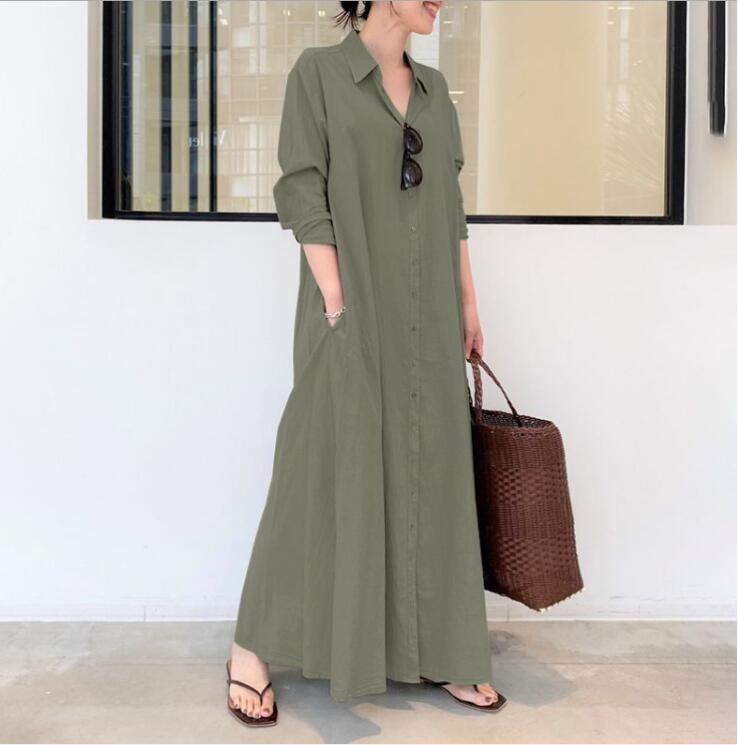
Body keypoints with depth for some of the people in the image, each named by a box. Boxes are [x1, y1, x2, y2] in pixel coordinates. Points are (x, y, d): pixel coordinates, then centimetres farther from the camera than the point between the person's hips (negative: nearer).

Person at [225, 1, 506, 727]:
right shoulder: (318, 71, -2)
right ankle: (251, 649, 12)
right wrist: (337, 305, -17)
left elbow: (450, 204, 16)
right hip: (354, 305, -6)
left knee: (429, 475, 7)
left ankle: (430, 651, 18)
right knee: (325, 472, -4)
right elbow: (301, 195, -9)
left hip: (425, 314, 6)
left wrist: (467, 303, 11)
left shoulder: (432, 89, 16)